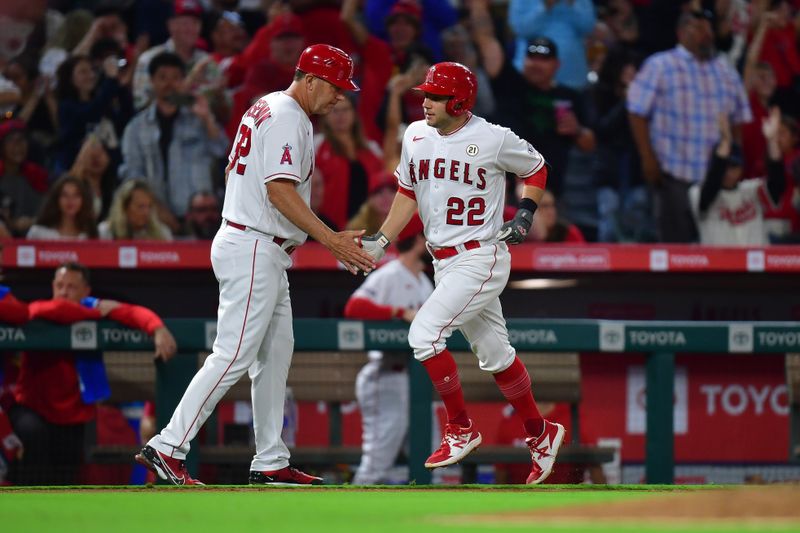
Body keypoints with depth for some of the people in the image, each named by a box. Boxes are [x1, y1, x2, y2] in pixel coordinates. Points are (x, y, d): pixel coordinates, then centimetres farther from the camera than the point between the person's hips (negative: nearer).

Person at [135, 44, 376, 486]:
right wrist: (332, 241, -26)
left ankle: (270, 462, 14)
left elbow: (233, 169, 23)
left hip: (265, 254, 11)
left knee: (276, 352, 12)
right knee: (234, 355, -12)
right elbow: (280, 190, -24)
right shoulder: (287, 118, -14)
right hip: (253, 250, -11)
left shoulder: (265, 109, 17)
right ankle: (168, 447, -13)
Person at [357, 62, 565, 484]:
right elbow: (407, 194, 14)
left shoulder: (494, 139, -12)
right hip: (443, 262, 7)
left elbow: (536, 169, 5)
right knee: (494, 353, 15)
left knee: (424, 333, -20)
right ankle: (540, 433, 30)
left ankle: (460, 429, -7)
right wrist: (382, 240, 3)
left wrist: (524, 213, -9)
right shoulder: (415, 136, 4)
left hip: (481, 259, -7)